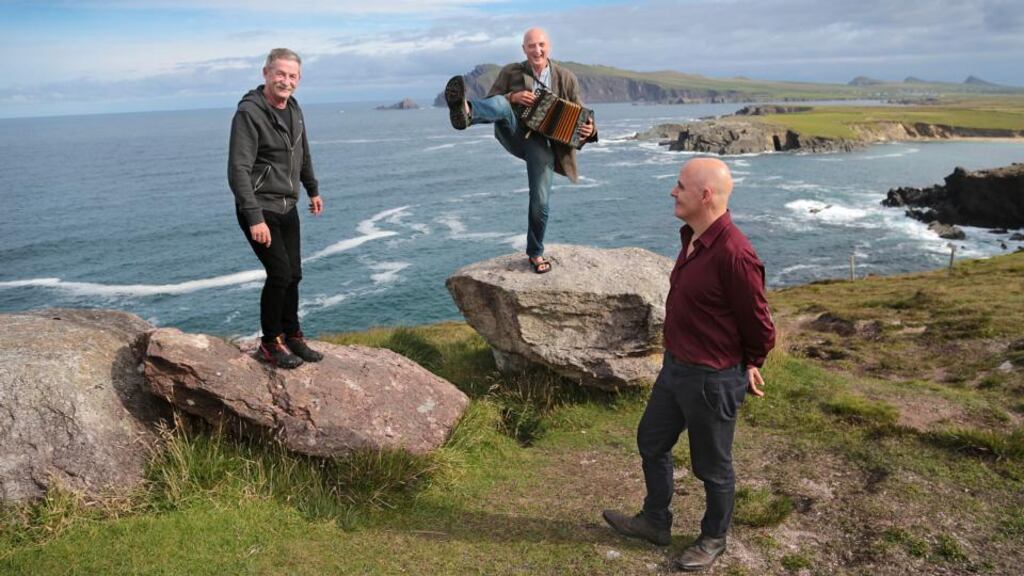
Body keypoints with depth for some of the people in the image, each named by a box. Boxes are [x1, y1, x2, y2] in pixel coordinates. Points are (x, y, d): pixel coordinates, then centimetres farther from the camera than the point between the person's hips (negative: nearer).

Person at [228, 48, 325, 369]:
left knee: (293, 275, 10)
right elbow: (238, 170, -23)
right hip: (259, 210, -7)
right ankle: (270, 343, 7)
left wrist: (313, 190, 28)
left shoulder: (294, 109, 7)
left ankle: (292, 336, 25)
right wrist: (255, 218, -28)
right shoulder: (249, 113, -17)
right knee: (280, 273, -11)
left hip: (288, 209, 7)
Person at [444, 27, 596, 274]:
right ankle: (464, 112, -66)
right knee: (500, 104, -33)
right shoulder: (510, 72, 9)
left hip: (542, 143, 0)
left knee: (540, 202, -6)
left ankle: (535, 253, 17)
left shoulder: (566, 78, 9)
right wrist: (512, 97, -15)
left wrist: (589, 130, -12)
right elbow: (491, 101, 5)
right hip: (513, 133, 0)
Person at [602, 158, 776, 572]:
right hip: (675, 368, 9)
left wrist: (749, 366, 0)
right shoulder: (692, 238, 1)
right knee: (651, 442, 23)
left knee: (712, 466, 13)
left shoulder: (734, 254, -29)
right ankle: (655, 522, 43)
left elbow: (758, 324, -18)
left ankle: (713, 540, 37)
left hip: (711, 379, -9)